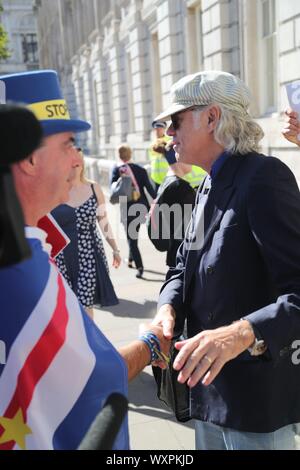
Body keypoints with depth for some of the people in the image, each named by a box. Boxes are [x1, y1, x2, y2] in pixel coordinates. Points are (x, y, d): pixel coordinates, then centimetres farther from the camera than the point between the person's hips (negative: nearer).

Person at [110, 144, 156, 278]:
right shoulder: (141, 170, 0)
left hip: (127, 208, -4)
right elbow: (149, 188, -6)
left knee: (131, 238, 2)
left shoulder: (116, 170, -5)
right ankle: (131, 259, 40)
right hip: (141, 207, 4)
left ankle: (139, 266, -9)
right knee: (134, 234, 25)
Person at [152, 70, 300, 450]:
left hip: (256, 396, -8)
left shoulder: (264, 177, -18)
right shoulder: (210, 185, 10)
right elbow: (185, 267, 12)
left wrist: (242, 333, -40)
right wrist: (168, 308, -8)